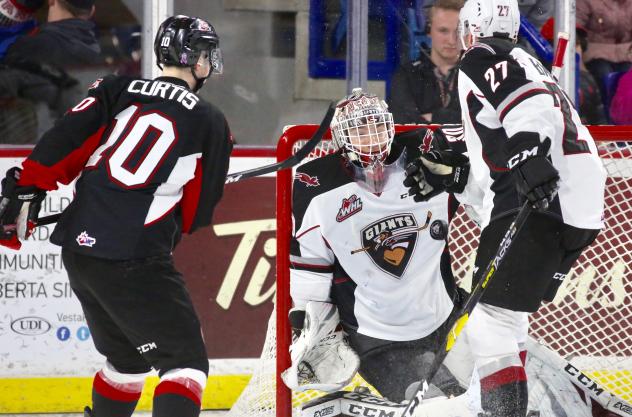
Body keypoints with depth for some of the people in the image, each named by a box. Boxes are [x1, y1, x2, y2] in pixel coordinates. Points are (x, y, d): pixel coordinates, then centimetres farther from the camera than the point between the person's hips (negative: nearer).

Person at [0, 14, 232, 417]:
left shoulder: (117, 91, 11)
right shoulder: (209, 123, 3)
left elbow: (65, 140, -1)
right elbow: (198, 211, 8)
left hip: (77, 248, 6)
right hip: (134, 259, -6)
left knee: (126, 357, 25)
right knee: (186, 361, -1)